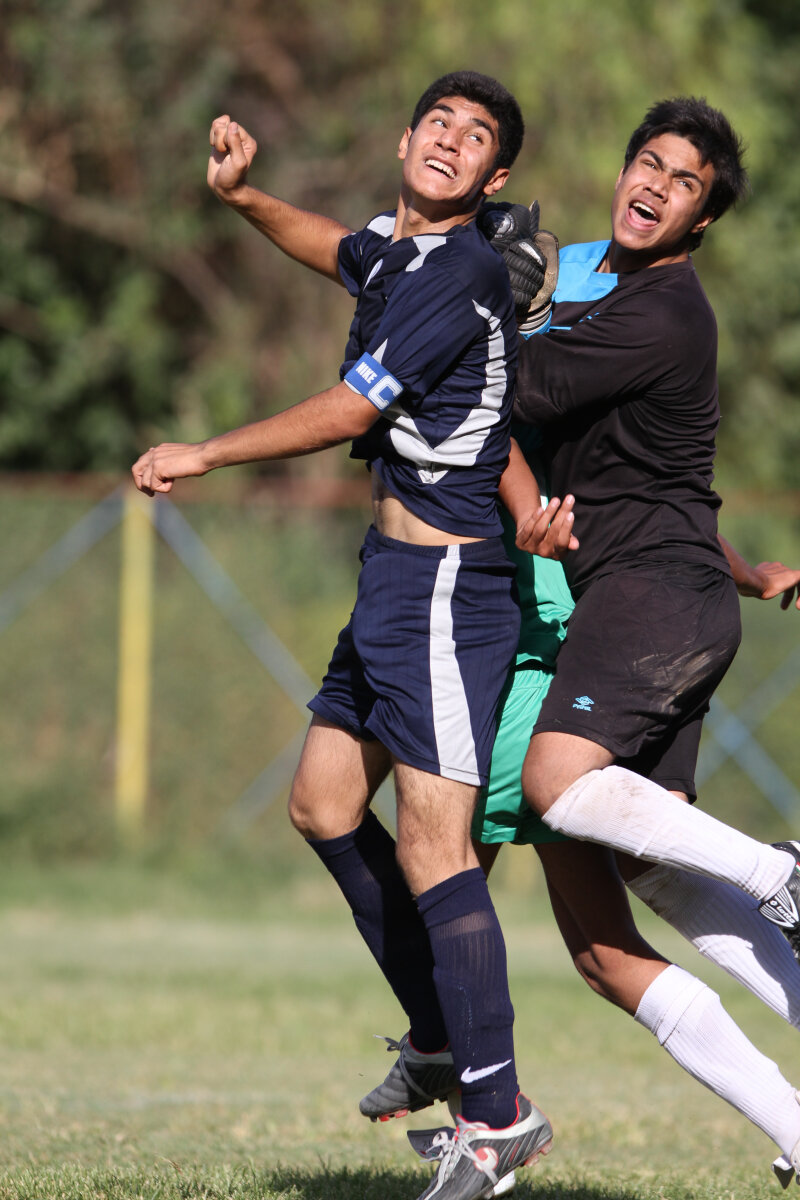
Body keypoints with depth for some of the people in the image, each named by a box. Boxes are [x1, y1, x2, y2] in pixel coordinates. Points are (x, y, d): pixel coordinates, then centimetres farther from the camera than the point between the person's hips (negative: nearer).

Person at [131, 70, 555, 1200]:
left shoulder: (459, 275, -16)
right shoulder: (394, 250, 12)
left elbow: (349, 411, -16)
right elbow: (337, 249, 36)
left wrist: (203, 454, -4)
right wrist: (244, 195, 19)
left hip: (443, 582, -10)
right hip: (400, 578, 10)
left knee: (430, 846, -14)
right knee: (324, 800, 17)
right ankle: (443, 1041, 26)